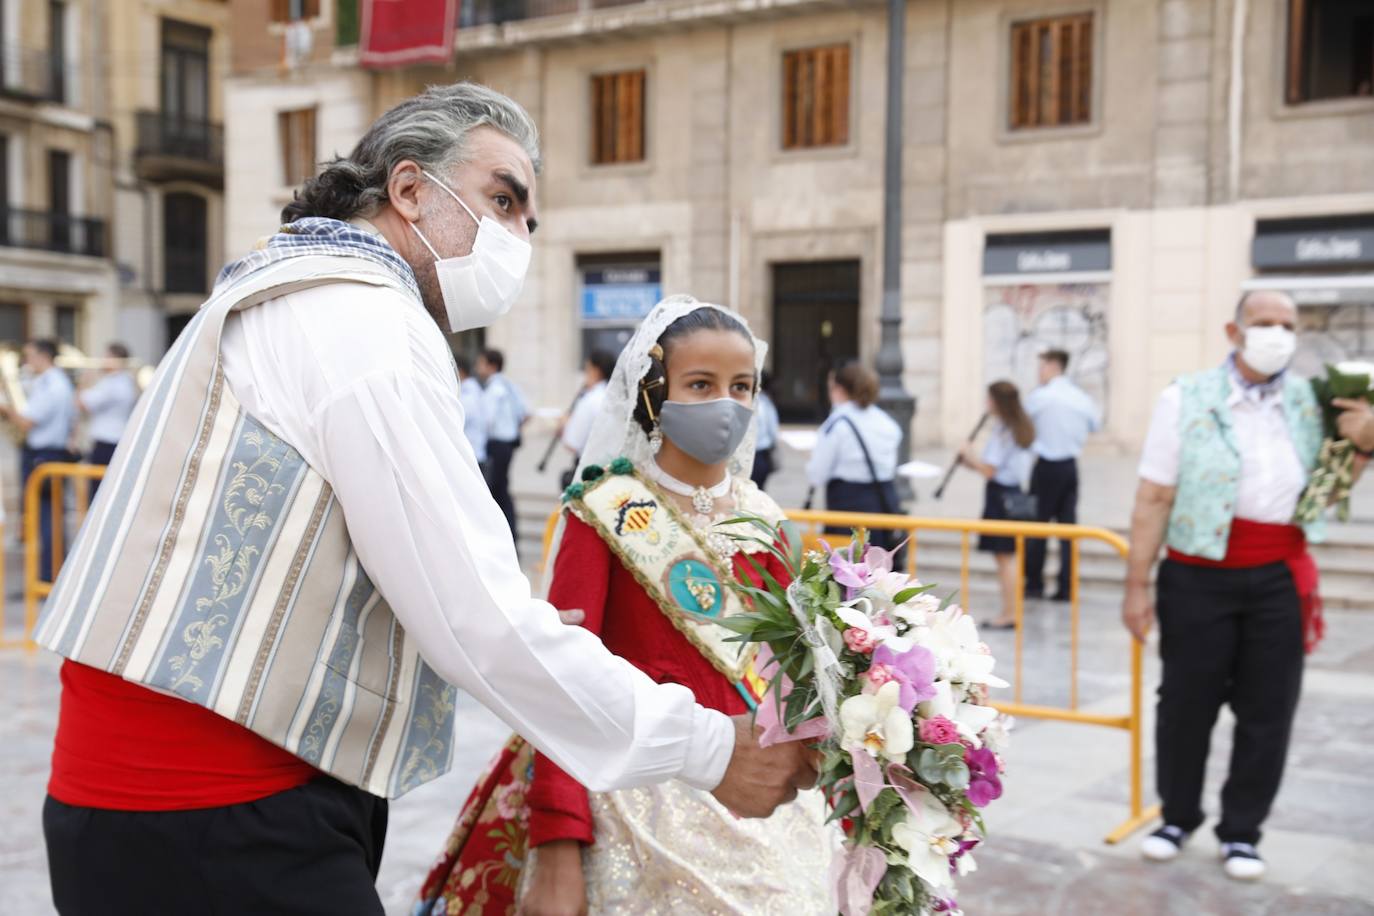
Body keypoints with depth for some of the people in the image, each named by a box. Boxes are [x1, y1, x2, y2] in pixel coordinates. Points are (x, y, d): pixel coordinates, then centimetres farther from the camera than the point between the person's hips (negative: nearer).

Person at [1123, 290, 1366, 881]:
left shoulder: (1309, 403, 7)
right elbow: (1153, 499, -6)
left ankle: (1241, 832, 22)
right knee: (1187, 702, 8)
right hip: (1200, 577, -3)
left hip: (1280, 580, 3)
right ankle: (1178, 816, 28)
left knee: (1267, 710, 7)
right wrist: (1136, 585, -9)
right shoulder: (1187, 400, -4)